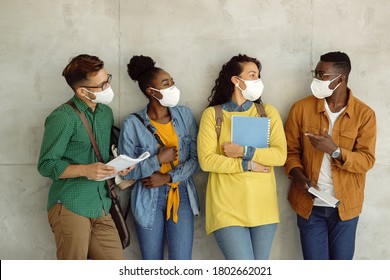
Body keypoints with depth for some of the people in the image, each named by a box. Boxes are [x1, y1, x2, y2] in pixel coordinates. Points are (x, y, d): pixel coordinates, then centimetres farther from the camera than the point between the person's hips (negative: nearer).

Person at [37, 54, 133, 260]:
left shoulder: (106, 112, 14)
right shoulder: (62, 117, -9)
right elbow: (46, 165, -9)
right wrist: (86, 170, -22)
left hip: (101, 208, 7)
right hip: (70, 207, -7)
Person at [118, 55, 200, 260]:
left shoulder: (184, 115, 0)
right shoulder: (132, 124, -8)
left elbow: (197, 158, -2)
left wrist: (168, 177, -12)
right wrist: (158, 160, -18)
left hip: (181, 196, 1)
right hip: (148, 199, -1)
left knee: (182, 261, -2)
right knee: (151, 261, 10)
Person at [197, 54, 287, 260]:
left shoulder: (268, 112, 8)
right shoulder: (213, 114, 1)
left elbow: (280, 155, -3)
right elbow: (206, 160, -8)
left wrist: (244, 151, -13)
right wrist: (248, 165, -11)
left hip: (263, 205, 3)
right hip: (227, 206, -3)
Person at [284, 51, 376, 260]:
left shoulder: (364, 114, -6)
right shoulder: (301, 109, -3)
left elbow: (367, 160, -9)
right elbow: (291, 151, 1)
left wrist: (335, 150, -25)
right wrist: (301, 179, -16)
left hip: (345, 205, 0)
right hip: (310, 204, 0)